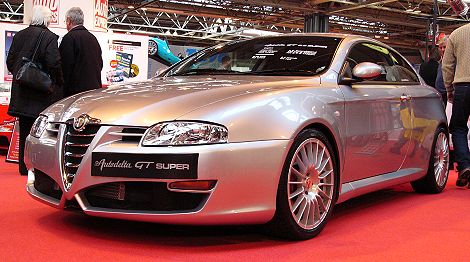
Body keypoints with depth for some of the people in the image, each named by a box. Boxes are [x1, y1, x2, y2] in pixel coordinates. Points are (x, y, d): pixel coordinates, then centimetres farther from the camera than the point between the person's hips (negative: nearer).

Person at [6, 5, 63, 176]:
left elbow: (10, 61, 9)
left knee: (24, 131, 13)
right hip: (41, 92, -5)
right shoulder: (50, 37, -11)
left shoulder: (19, 36, 6)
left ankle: (24, 166, 19)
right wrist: (59, 83, -2)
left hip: (21, 91, 6)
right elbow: (54, 64, -16)